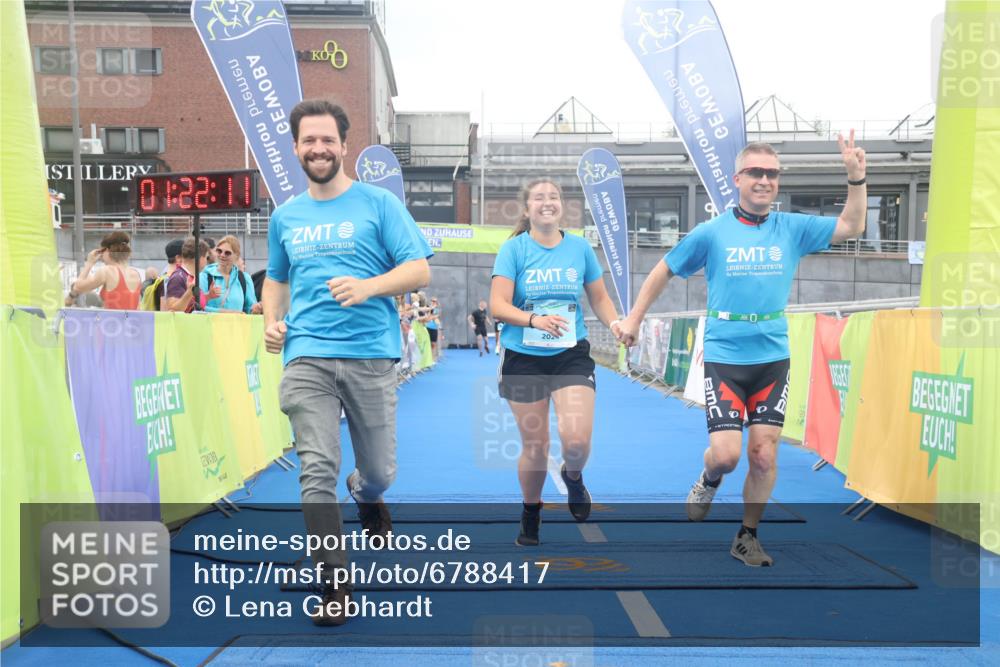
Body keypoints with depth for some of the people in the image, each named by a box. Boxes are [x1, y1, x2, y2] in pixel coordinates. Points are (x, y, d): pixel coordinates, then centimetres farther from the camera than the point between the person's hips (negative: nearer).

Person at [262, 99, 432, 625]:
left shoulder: (378, 203, 2)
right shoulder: (285, 216, 15)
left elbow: (419, 270, -3)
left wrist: (368, 287, -20)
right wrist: (271, 322, 7)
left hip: (370, 355, -2)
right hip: (306, 357, 2)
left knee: (379, 471, 7)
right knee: (317, 470, -7)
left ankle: (365, 494, 46)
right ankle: (334, 584, 6)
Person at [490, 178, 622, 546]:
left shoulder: (580, 247, 3)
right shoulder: (513, 248, -4)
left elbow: (599, 298, 12)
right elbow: (498, 306, -11)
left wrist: (615, 323, -8)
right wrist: (534, 319, -29)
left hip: (571, 355, 1)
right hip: (523, 357, -1)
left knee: (577, 440, -17)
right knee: (534, 447, 5)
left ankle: (573, 477, 21)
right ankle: (530, 515, 32)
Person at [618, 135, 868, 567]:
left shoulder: (792, 228, 3)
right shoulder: (712, 232, -3)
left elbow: (851, 227, 1)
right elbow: (664, 271, 7)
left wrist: (856, 177, -13)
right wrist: (633, 319, 9)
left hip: (773, 359, 3)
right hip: (724, 358, -2)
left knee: (764, 455, 4)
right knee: (726, 454, -10)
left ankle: (747, 537, 23)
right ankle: (709, 481, 28)